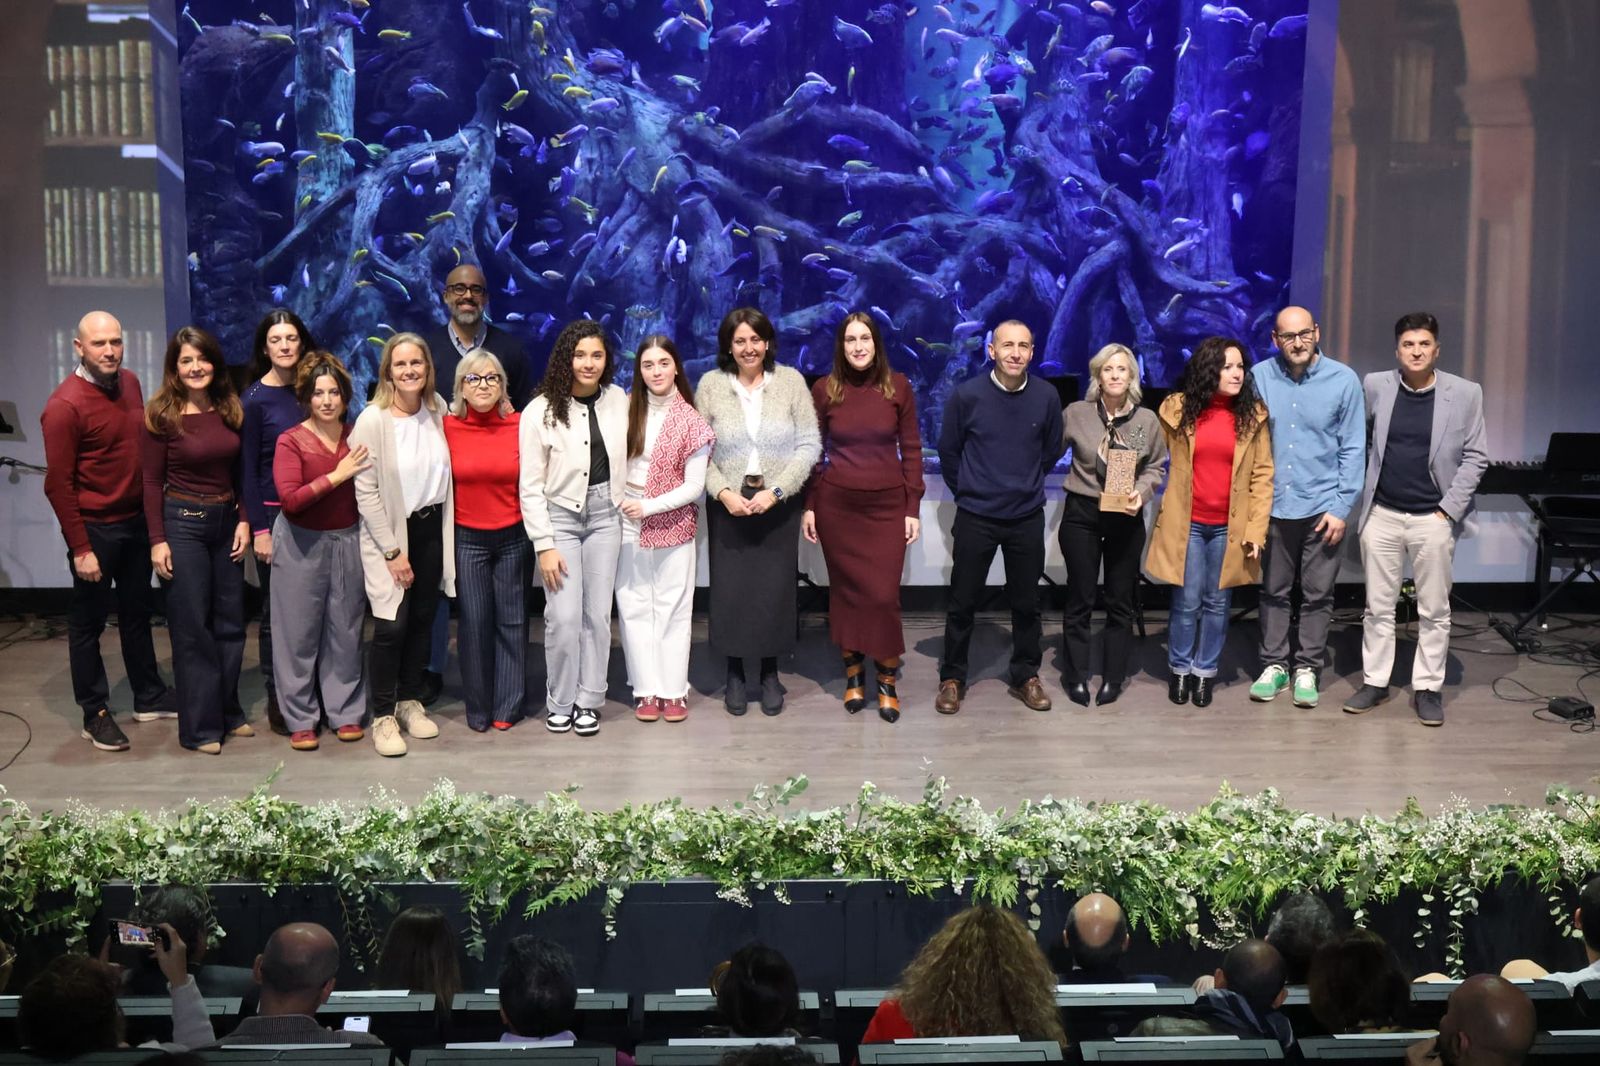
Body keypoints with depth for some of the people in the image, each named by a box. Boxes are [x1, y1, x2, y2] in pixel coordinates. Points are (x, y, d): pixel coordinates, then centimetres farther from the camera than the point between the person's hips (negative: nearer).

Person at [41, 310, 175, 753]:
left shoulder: (129, 383, 2)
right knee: (89, 621, 7)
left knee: (138, 611, 19)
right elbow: (58, 484, -17)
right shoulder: (65, 405, -18)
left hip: (136, 520, 7)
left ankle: (149, 697, 33)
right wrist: (80, 548, -18)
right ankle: (95, 714, 18)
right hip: (95, 529, -7)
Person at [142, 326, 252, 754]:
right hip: (182, 521, -5)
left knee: (230, 621, 11)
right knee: (192, 626, 1)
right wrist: (158, 540, -11)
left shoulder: (230, 409, 4)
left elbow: (239, 473, 9)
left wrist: (244, 521, 0)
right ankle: (200, 726, 10)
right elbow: (152, 481, -7)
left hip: (226, 520, 5)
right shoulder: (161, 414, -8)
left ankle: (228, 712, 25)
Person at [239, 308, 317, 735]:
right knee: (276, 609, 3)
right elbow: (248, 468, -6)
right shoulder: (255, 399, -6)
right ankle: (276, 701, 13)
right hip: (274, 512, -4)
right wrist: (259, 529, -10)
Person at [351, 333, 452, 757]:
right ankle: (383, 717, 5)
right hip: (389, 532, -5)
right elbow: (365, 491, -14)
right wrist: (393, 551, -14)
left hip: (432, 528, 5)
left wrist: (447, 532, 7)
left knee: (422, 620, 12)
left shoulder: (437, 409, 1)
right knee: (391, 626, -9)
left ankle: (409, 701, 28)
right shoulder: (373, 420, -14)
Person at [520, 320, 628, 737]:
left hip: (606, 516, 3)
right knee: (564, 618, -7)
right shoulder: (541, 411, -8)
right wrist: (544, 546, -10)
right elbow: (531, 487, -7)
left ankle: (588, 701, 17)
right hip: (560, 518, -3)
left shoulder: (618, 400, 1)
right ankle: (559, 703, 10)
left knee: (598, 614, 4)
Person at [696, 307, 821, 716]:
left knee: (775, 589, 3)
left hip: (777, 503, 0)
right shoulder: (711, 385, -1)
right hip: (728, 504, 0)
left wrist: (776, 491, -12)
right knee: (730, 589, 2)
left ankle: (770, 674, 19)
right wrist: (723, 492, -13)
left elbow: (809, 445, -3)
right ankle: (735, 674, 19)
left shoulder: (790, 380, -2)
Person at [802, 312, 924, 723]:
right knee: (845, 590, 7)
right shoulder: (825, 389, 0)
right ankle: (853, 674, 22)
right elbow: (814, 452, 6)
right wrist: (808, 506, 2)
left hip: (887, 505, -1)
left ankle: (887, 681, 11)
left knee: (883, 594, -5)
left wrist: (913, 508, 0)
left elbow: (911, 449, 2)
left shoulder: (898, 387, -1)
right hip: (836, 505, 1)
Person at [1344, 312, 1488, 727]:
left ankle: (1428, 688, 16)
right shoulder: (1375, 386, 0)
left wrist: (1449, 509, -8)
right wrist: (1354, 498, 5)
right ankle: (1374, 681, 20)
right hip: (1381, 515, 1)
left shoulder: (1466, 393, -4)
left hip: (1434, 519, -1)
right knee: (1378, 607, 9)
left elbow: (1475, 457, -2)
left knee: (1434, 611, 6)